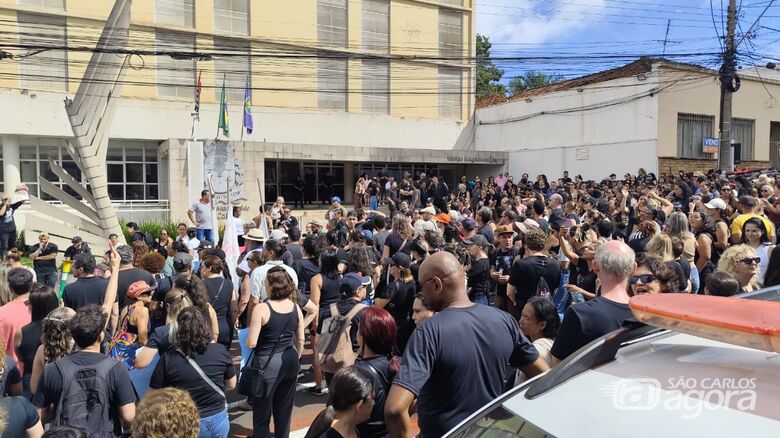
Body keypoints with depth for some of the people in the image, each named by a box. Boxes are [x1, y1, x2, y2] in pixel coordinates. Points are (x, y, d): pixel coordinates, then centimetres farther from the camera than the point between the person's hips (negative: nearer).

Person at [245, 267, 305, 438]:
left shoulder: (262, 309, -17)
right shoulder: (295, 307, -2)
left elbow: (251, 343, -16)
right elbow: (300, 340, 7)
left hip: (267, 363, -5)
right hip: (290, 361, 5)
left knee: (262, 409, 12)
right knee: (285, 407, 18)